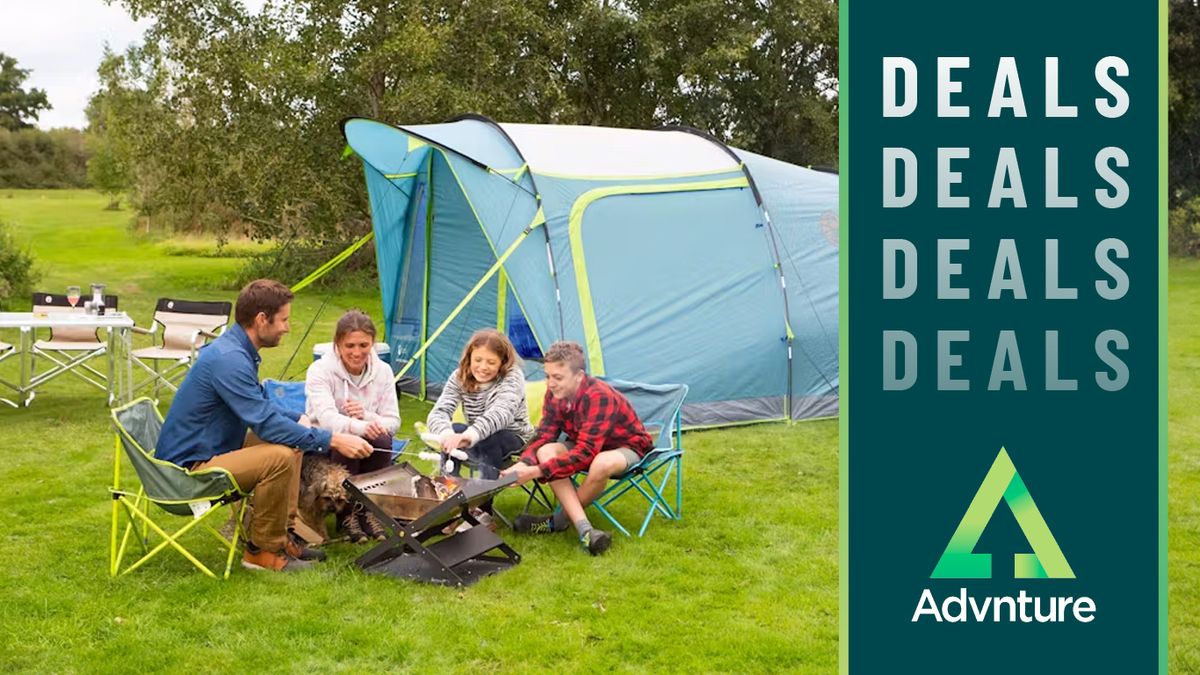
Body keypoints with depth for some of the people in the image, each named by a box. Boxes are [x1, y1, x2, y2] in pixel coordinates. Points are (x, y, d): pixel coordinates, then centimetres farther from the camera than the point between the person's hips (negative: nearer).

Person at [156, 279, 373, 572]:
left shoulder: (235, 349, 8)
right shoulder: (230, 359, -24)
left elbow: (260, 409, 19)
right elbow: (266, 424, -28)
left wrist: (299, 419, 1)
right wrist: (332, 440, -26)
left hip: (213, 450, 11)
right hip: (188, 468, -11)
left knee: (293, 439, 13)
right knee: (281, 457, -28)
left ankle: (283, 534, 12)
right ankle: (263, 550, -11)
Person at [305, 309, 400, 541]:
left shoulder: (382, 371, -4)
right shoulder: (320, 371, -16)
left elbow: (393, 422, -7)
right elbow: (326, 418, -34)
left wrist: (367, 416, -29)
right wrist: (360, 427, -55)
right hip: (322, 449, -3)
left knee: (382, 440, -30)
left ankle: (369, 510, -11)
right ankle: (346, 514, -15)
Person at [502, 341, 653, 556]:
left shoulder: (600, 397, -34)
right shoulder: (555, 394, -12)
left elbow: (584, 453, -39)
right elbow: (544, 435, -10)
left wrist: (537, 471, -43)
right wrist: (523, 464, -31)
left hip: (628, 448, -6)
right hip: (586, 446, 7)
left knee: (603, 464, -41)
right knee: (546, 451, -23)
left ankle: (559, 521, -14)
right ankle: (584, 529, -32)